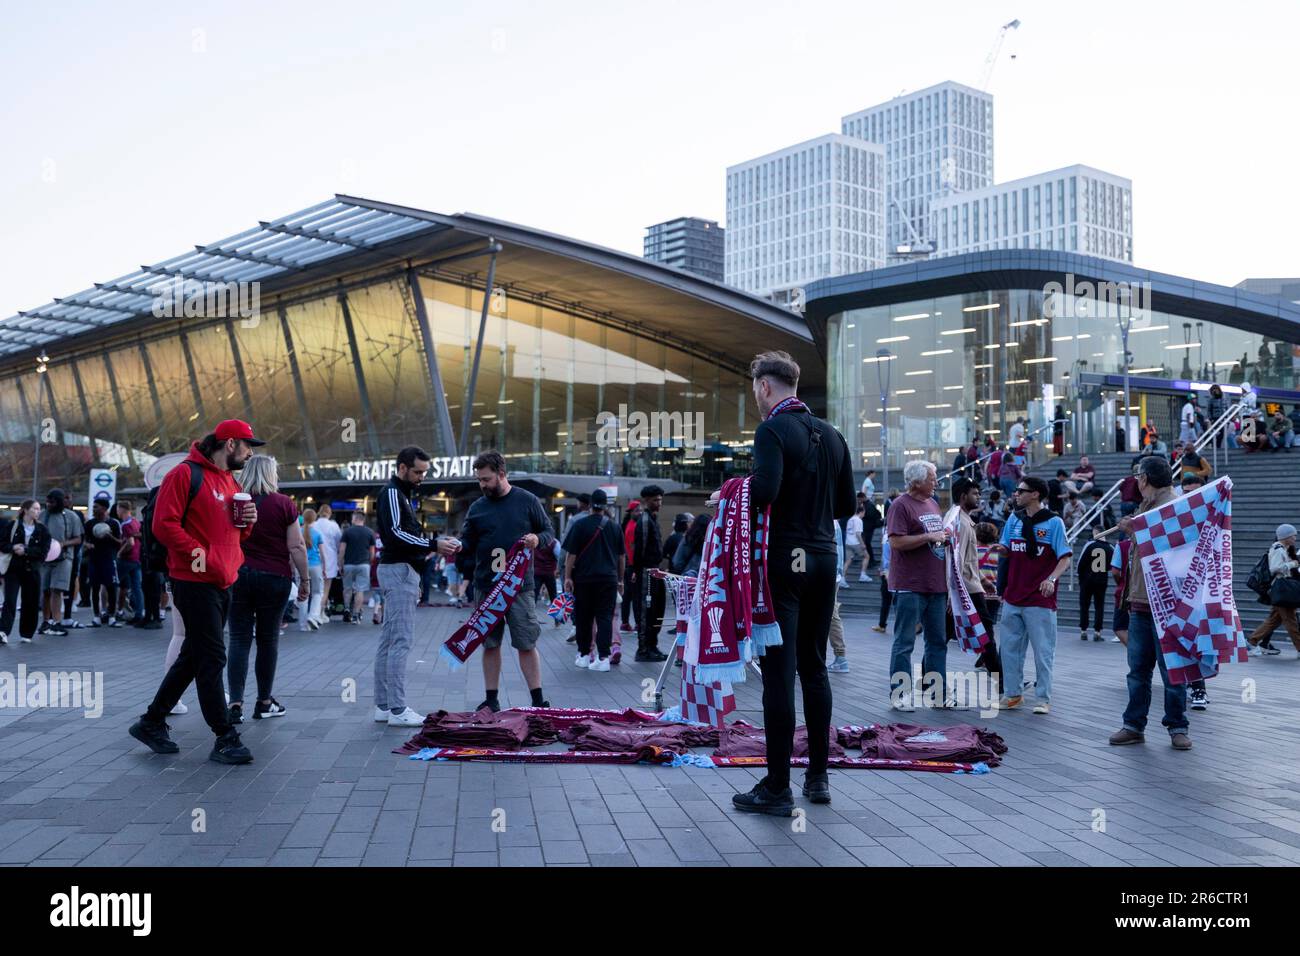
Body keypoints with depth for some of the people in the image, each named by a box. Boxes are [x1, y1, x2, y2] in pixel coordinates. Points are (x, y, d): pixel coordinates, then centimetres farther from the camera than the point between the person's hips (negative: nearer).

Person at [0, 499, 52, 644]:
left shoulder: (42, 530, 4)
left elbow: (43, 551, -5)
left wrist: (26, 550, -16)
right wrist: (13, 548, -18)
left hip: (32, 570, 2)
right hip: (13, 569, -2)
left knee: (30, 603, 5)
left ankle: (26, 634, 17)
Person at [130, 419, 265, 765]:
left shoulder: (232, 482, 17)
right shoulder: (186, 474, -10)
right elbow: (164, 524, -16)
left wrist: (247, 522, 3)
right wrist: (196, 551, -22)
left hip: (222, 584, 9)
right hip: (195, 582, -9)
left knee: (193, 656, 14)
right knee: (212, 659, -6)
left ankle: (152, 723, 26)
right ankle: (225, 739, -1)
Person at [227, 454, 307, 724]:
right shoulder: (284, 504, -5)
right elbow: (296, 547, -7)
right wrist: (304, 579, 1)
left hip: (237, 576, 2)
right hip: (274, 578, -2)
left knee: (239, 639, 3)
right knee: (268, 639, 8)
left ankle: (235, 703, -7)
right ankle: (264, 702, 17)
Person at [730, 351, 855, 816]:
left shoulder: (773, 430, -10)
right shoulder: (832, 435, 11)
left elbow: (766, 490, -25)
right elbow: (846, 505, 14)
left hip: (784, 561, -7)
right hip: (824, 559, 7)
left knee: (779, 673, -4)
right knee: (814, 668, 14)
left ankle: (777, 787, 0)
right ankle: (818, 776, 20)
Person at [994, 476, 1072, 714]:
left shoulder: (1053, 522, -6)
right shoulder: (1014, 520, 10)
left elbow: (1065, 559, -8)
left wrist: (1052, 579, -25)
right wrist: (1001, 549, -10)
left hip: (1040, 599, -5)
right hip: (1012, 596, 5)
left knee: (1043, 650, 1)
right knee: (1009, 648, 9)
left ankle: (1043, 698, 10)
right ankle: (1012, 693, 20)